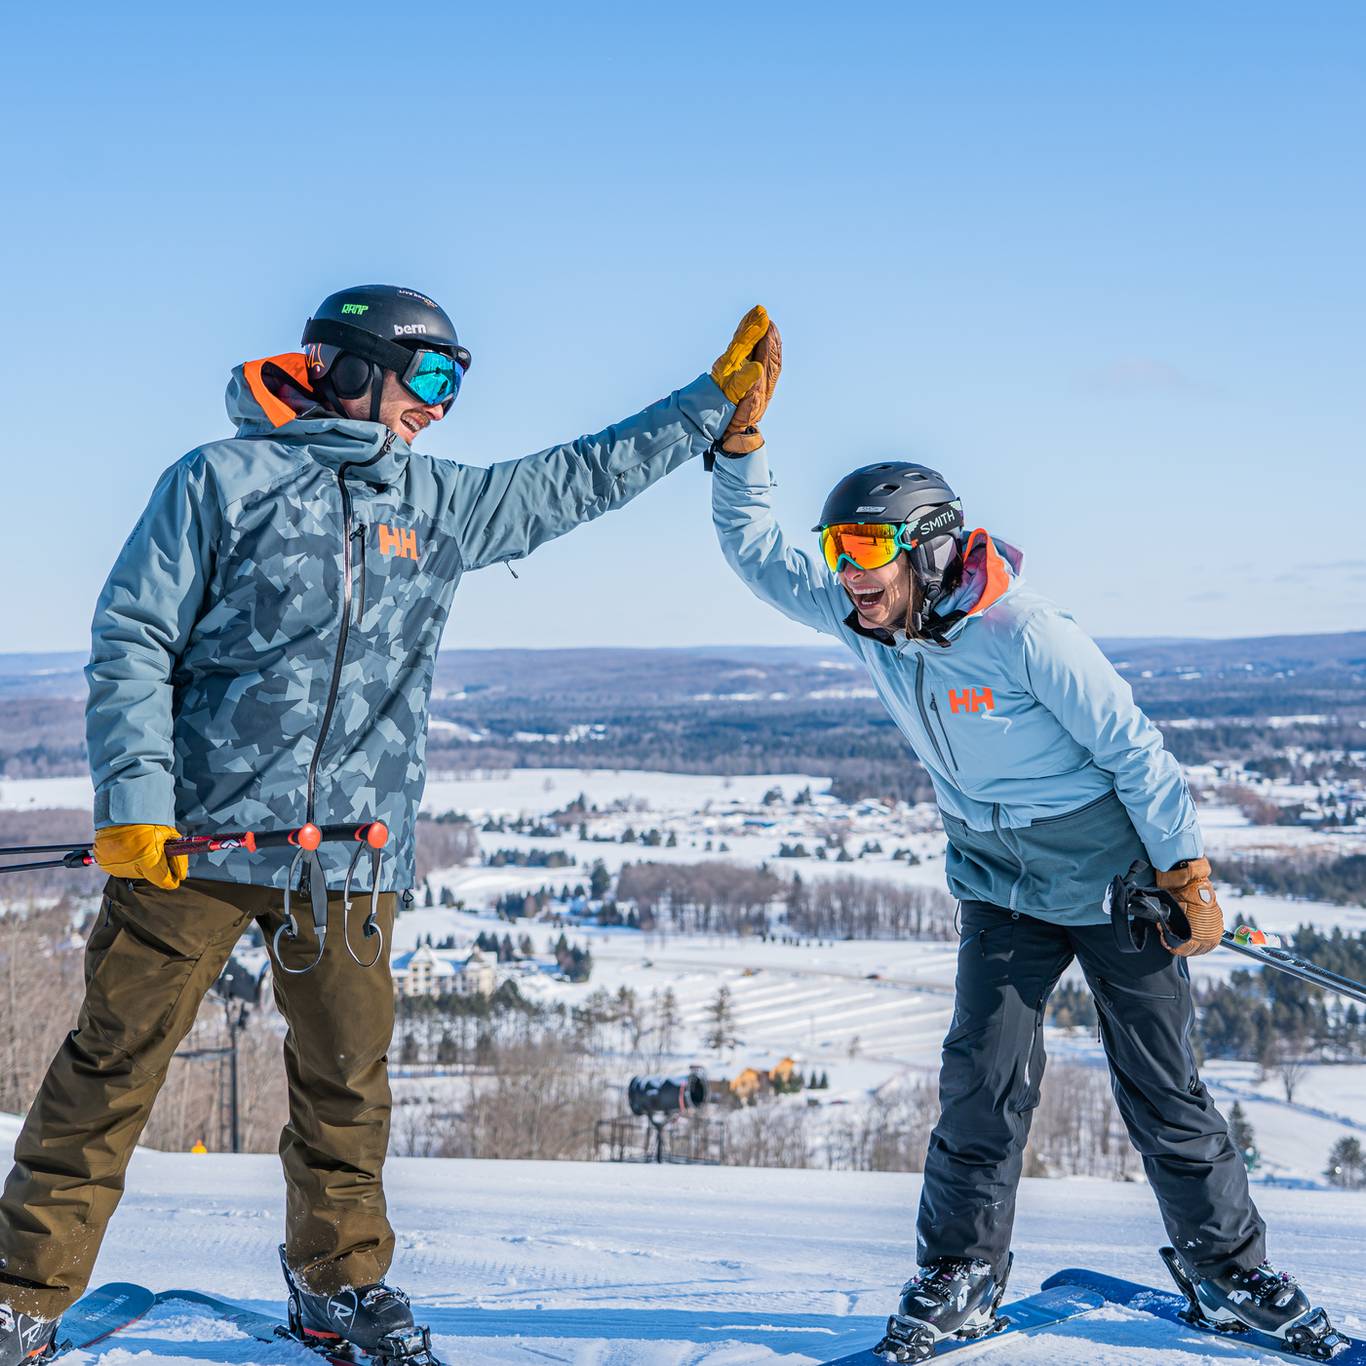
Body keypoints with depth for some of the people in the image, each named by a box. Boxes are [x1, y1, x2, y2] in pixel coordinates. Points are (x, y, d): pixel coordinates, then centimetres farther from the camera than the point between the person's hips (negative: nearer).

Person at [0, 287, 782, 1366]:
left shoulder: (440, 505, 14)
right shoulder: (224, 480, -2)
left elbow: (581, 478, 22)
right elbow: (132, 642, -4)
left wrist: (719, 407, 21)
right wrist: (137, 800, -13)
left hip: (354, 852, 5)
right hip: (199, 836, -4)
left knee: (347, 1075, 11)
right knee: (114, 1070, 1)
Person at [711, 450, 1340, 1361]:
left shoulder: (1022, 633, -26)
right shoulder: (864, 622, -8)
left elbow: (1131, 747, -19)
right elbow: (754, 549, -1)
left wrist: (1187, 872, -15)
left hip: (1113, 882, -4)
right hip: (1001, 889, 4)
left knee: (1163, 1089, 5)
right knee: (984, 1080, -5)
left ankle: (1231, 1272, 22)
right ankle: (959, 1282, 9)